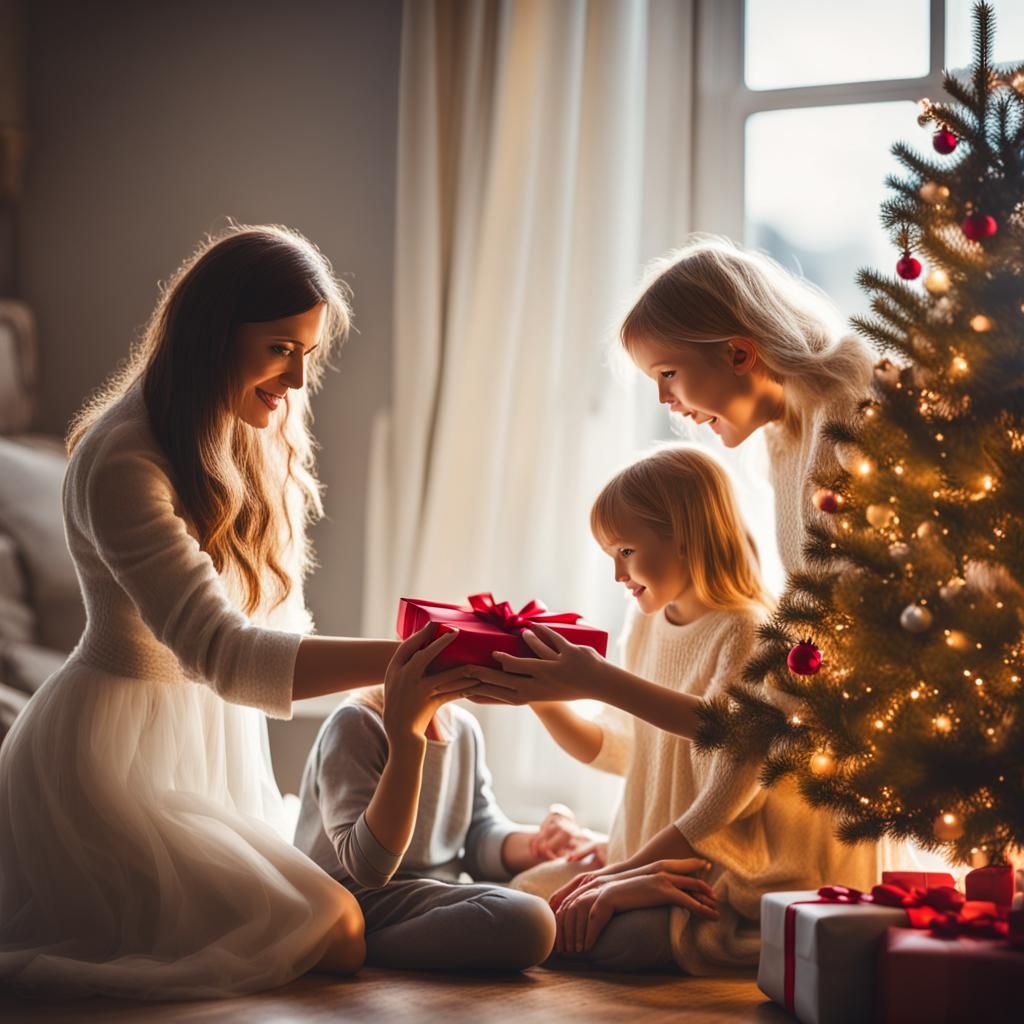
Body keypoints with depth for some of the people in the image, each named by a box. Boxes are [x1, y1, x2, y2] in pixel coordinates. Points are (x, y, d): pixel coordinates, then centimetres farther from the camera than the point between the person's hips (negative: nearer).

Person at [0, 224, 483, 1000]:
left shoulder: (259, 441, 3)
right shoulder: (123, 463, -25)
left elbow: (273, 622, 3)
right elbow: (218, 652, -33)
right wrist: (400, 658, -42)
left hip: (221, 743, 9)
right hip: (118, 755, -9)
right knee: (334, 937, -15)